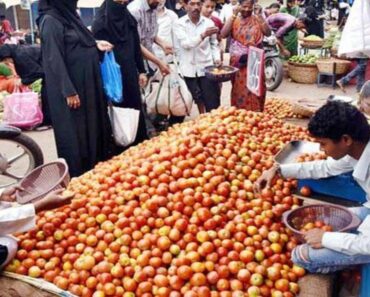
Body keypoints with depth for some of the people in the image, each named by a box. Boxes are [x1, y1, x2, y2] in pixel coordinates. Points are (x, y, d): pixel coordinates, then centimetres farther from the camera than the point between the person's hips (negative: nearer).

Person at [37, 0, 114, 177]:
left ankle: (96, 168, 30)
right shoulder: (50, 21, -15)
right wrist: (69, 91, -20)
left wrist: (96, 45, 2)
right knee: (76, 132, 1)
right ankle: (79, 176, 15)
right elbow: (55, 60, -19)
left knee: (94, 127, 16)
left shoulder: (68, 15, 11)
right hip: (72, 87, -9)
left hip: (87, 84, 9)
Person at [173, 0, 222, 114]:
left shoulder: (209, 22, 4)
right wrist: (203, 35, -30)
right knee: (198, 100, 10)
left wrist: (217, 58, -2)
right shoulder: (180, 23, -3)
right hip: (189, 69, -1)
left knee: (212, 104, -2)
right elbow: (186, 44, -17)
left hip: (206, 67, 1)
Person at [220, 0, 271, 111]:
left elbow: (268, 33, -8)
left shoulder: (257, 19, 4)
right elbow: (223, 34, -14)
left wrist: (260, 16, -15)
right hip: (238, 61, -1)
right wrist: (233, 16, -17)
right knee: (239, 88, 6)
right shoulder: (234, 20, 1)